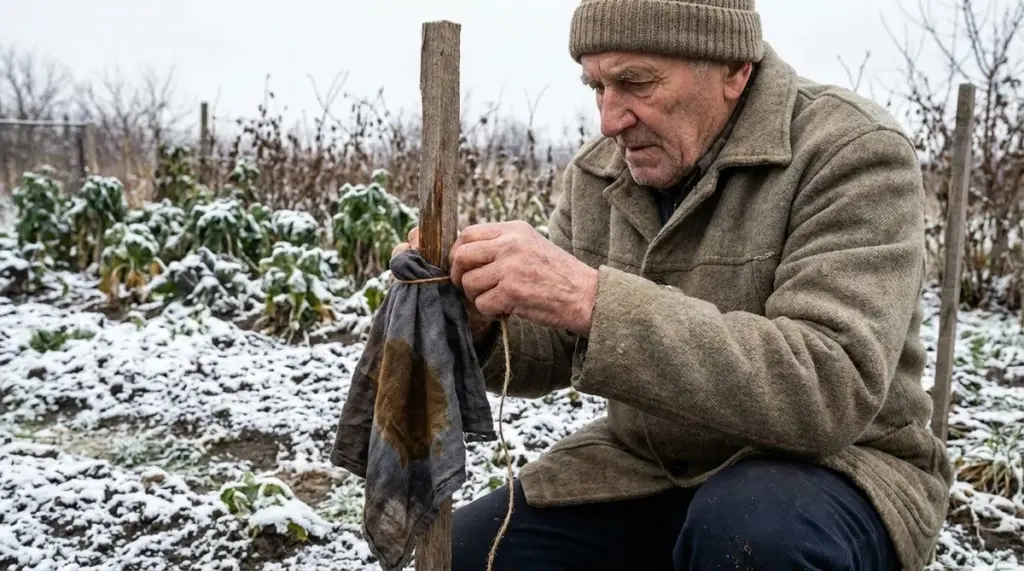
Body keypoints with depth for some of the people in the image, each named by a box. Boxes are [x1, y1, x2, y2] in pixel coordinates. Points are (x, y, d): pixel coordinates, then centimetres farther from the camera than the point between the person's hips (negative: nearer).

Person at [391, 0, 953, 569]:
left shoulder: (854, 153, -18)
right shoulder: (595, 171, 0)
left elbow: (832, 391, -31)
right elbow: (551, 351, 6)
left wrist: (594, 301, -38)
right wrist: (473, 321, -17)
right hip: (643, 467, 6)